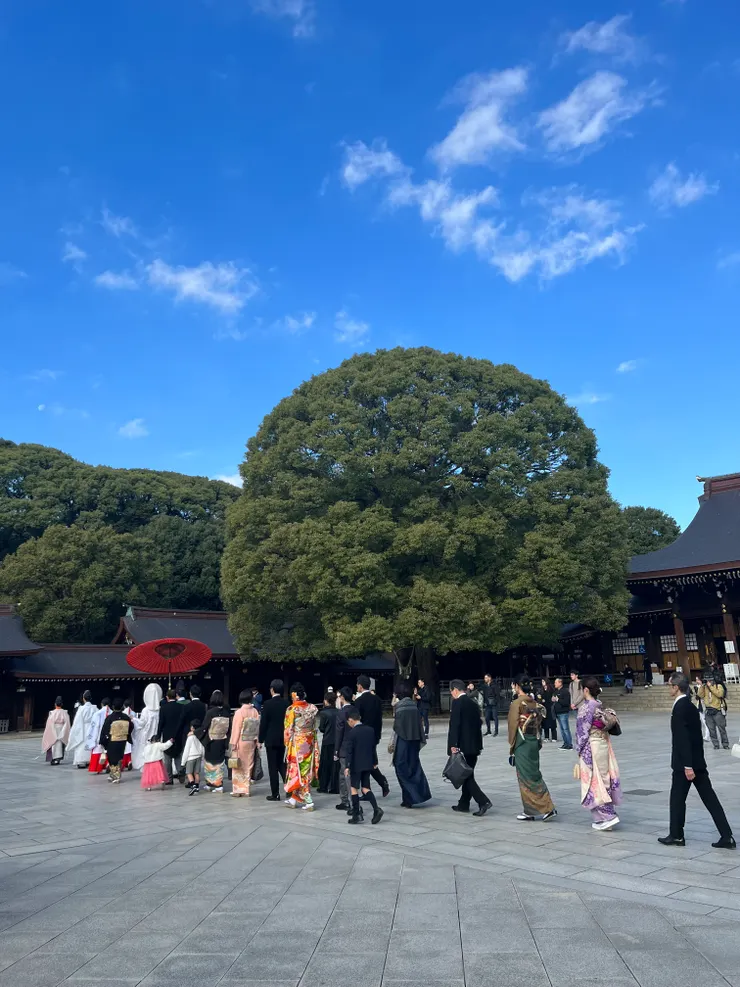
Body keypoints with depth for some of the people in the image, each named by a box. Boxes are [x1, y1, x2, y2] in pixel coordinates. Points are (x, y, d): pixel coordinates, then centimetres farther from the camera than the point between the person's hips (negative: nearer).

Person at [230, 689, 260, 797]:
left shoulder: (239, 712, -13)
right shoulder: (255, 712, -2)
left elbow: (236, 729, -12)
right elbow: (257, 727, -1)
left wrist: (233, 744, -7)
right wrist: (257, 741, 7)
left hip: (241, 742, -4)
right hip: (251, 742, 4)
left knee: (238, 766, 5)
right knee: (248, 765, 12)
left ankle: (238, 790, 5)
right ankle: (246, 789, 16)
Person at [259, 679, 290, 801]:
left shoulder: (268, 704, -13)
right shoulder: (287, 703, 0)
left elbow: (263, 723, -11)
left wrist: (260, 739, -2)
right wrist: (286, 736, 15)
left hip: (271, 739, -5)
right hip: (283, 738, 5)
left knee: (273, 766, 2)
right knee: (281, 763, 18)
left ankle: (275, 794, 5)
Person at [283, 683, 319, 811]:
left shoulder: (292, 709, -14)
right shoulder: (312, 708, 1)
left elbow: (289, 729, -11)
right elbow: (314, 728, 8)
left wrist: (287, 745, -1)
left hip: (297, 744, -6)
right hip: (309, 743, 6)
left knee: (299, 772, 2)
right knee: (306, 771, 13)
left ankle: (308, 801, 0)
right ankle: (293, 799, 24)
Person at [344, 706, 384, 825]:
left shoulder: (352, 733, -14)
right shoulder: (370, 730, 4)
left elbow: (349, 751, -15)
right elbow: (374, 747, 11)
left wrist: (347, 766, -12)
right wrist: (375, 762, 19)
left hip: (356, 765, -6)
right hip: (368, 764, 6)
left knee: (354, 788, 6)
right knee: (365, 788, 11)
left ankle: (356, 815, 8)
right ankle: (376, 809, -6)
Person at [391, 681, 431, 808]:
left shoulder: (399, 706, -11)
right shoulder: (415, 705, 5)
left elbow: (396, 726, -11)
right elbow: (420, 724, 8)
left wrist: (392, 744, -4)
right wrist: (421, 739, 16)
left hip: (402, 741, -5)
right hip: (414, 740, 6)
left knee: (402, 769, 4)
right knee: (414, 766, 15)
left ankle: (409, 799, 3)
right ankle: (421, 793, 10)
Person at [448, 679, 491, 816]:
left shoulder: (457, 703, -11)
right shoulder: (473, 703, 13)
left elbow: (454, 725, -18)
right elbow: (478, 724, 15)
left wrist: (453, 745, -16)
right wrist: (479, 745, 19)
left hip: (463, 746, -8)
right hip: (474, 746, 8)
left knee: (466, 775, -4)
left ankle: (483, 801, -13)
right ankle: (464, 804, 21)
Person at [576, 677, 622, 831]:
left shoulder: (586, 707, -17)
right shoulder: (600, 705, 6)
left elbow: (583, 731, -16)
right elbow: (605, 726, 10)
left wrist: (579, 749, -5)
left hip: (591, 747, -8)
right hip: (603, 744, 8)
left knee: (594, 782, 0)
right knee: (603, 779, 13)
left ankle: (608, 816, -2)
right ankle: (601, 818, 20)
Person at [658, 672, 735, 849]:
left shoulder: (680, 708, -18)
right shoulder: (690, 706, 10)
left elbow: (683, 738, -22)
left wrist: (687, 766, -22)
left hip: (684, 763, -8)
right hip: (697, 761, 8)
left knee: (677, 798, 6)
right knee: (709, 798, 8)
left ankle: (676, 835, 19)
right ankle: (727, 837, 6)